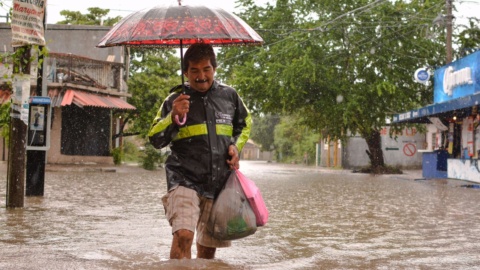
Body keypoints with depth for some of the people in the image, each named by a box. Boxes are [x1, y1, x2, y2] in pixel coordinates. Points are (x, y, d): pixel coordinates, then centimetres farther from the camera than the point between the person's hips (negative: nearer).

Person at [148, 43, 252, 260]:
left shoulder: (229, 95, 7)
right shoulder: (175, 99, 0)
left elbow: (244, 124, 25)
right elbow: (155, 140, -2)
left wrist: (237, 146, 7)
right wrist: (173, 117, -18)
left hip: (220, 182, 3)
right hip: (185, 179, -3)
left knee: (208, 245, 12)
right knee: (183, 234, -25)